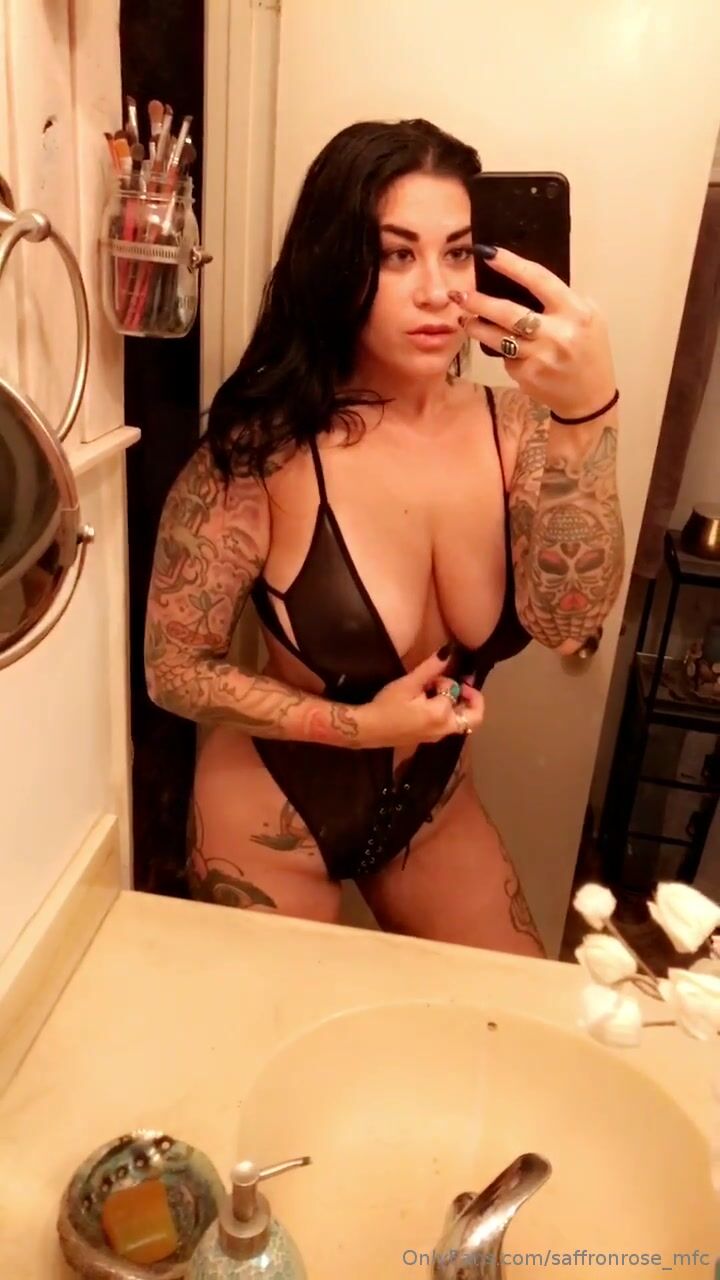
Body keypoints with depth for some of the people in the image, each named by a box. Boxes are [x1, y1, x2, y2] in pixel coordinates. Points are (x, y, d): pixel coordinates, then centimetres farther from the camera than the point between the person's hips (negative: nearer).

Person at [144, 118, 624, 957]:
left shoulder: (512, 426, -11)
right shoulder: (265, 447, -22)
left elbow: (566, 623, -25)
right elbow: (175, 669, -15)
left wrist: (586, 413, -37)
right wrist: (360, 725, -23)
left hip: (435, 804, 4)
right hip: (274, 815, -3)